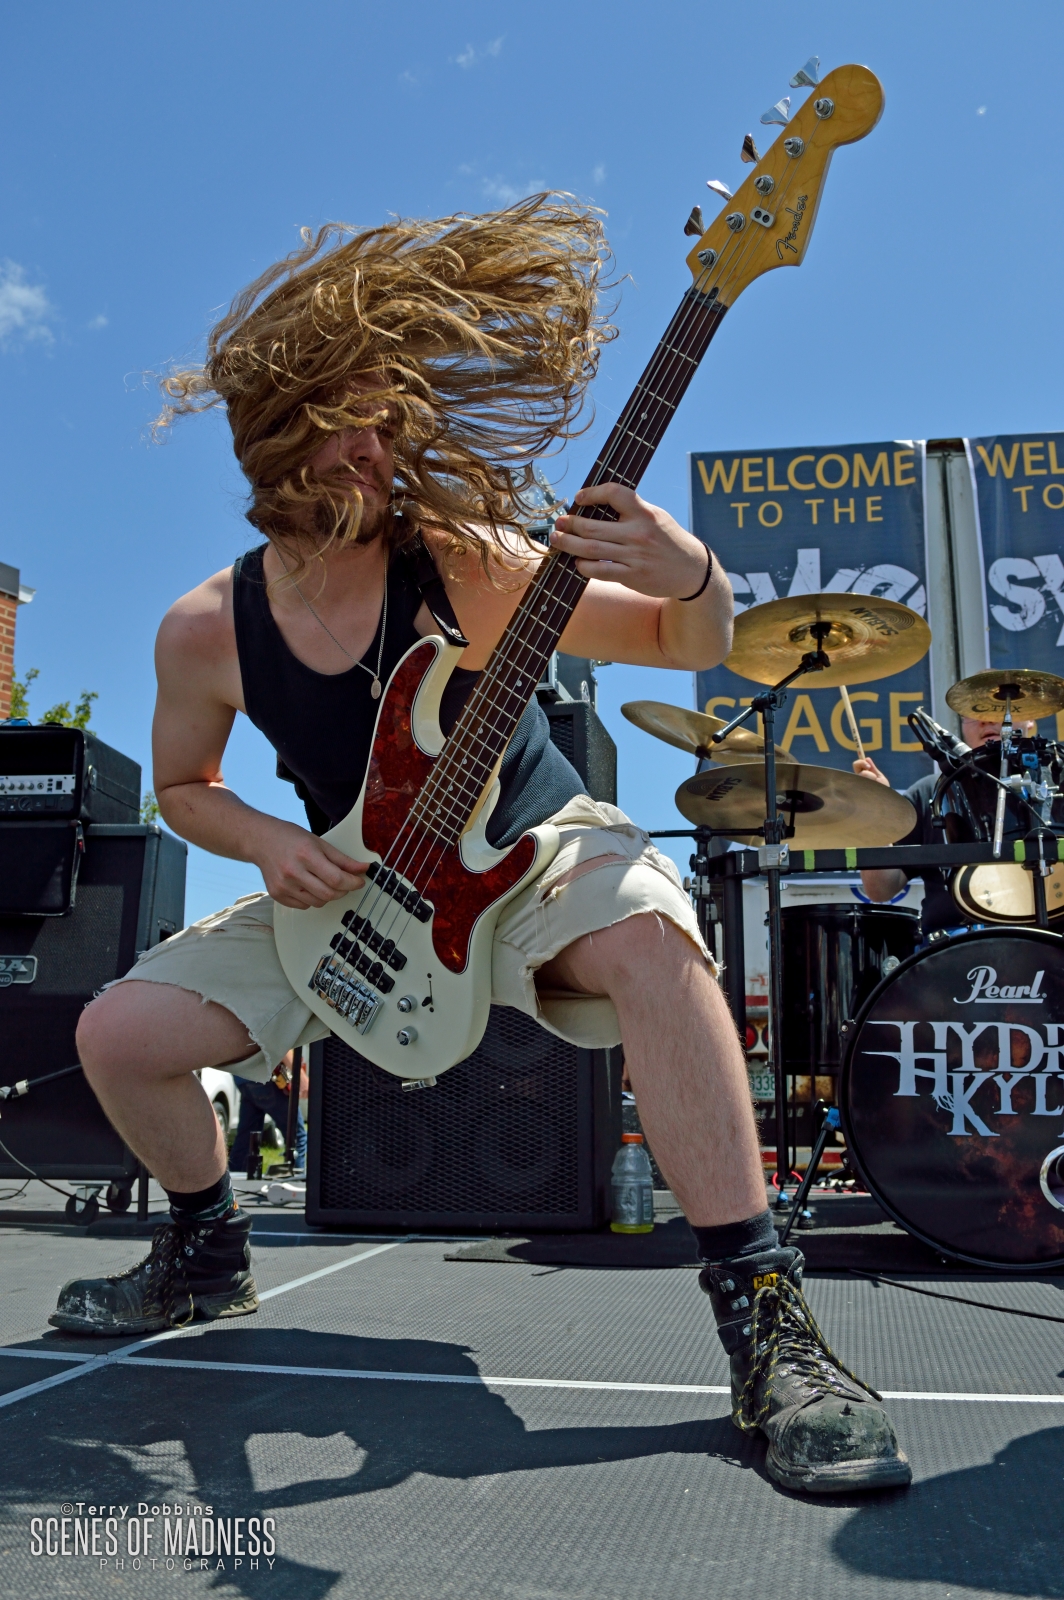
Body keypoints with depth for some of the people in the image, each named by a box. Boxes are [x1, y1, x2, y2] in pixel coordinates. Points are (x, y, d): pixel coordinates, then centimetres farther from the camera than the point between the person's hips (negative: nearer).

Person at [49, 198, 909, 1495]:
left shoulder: (464, 562, -19)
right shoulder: (206, 630, -11)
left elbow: (687, 646, -16)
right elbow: (182, 786, 6)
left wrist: (695, 580, -40)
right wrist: (271, 845, -15)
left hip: (528, 849, -3)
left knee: (646, 935, -38)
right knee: (117, 1036, -6)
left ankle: (762, 1316, -28)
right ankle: (208, 1255, 24)